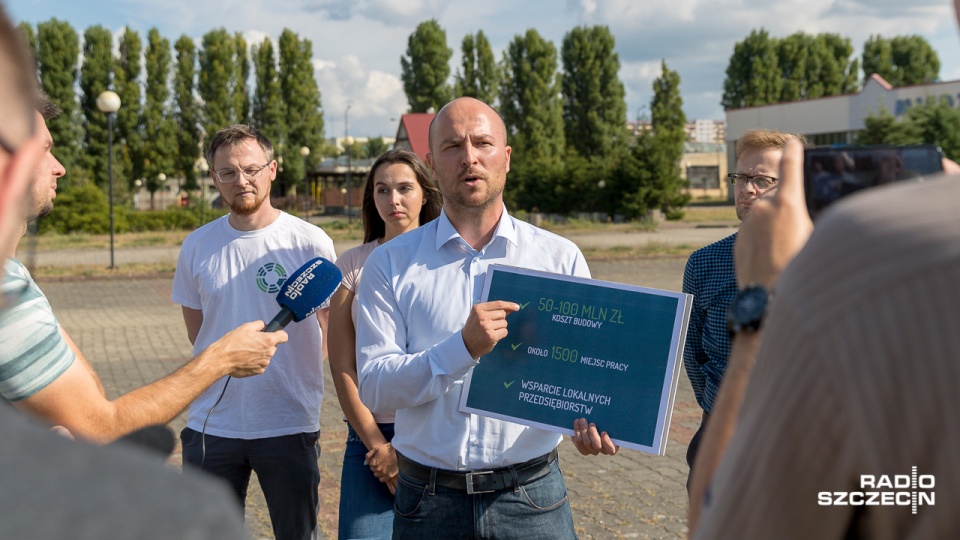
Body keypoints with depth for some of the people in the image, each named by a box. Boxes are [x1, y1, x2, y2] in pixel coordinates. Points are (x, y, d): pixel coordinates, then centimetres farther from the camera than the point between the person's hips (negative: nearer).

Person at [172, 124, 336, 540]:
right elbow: (197, 333, 15)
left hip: (289, 424, -3)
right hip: (211, 424, 3)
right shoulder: (197, 246, 4)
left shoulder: (310, 242, -5)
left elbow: (330, 333, 4)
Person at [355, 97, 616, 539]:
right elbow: (373, 388, -8)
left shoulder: (561, 258, 3)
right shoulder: (390, 264, 0)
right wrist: (463, 348, -21)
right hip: (430, 501, 0)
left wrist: (588, 418, -22)